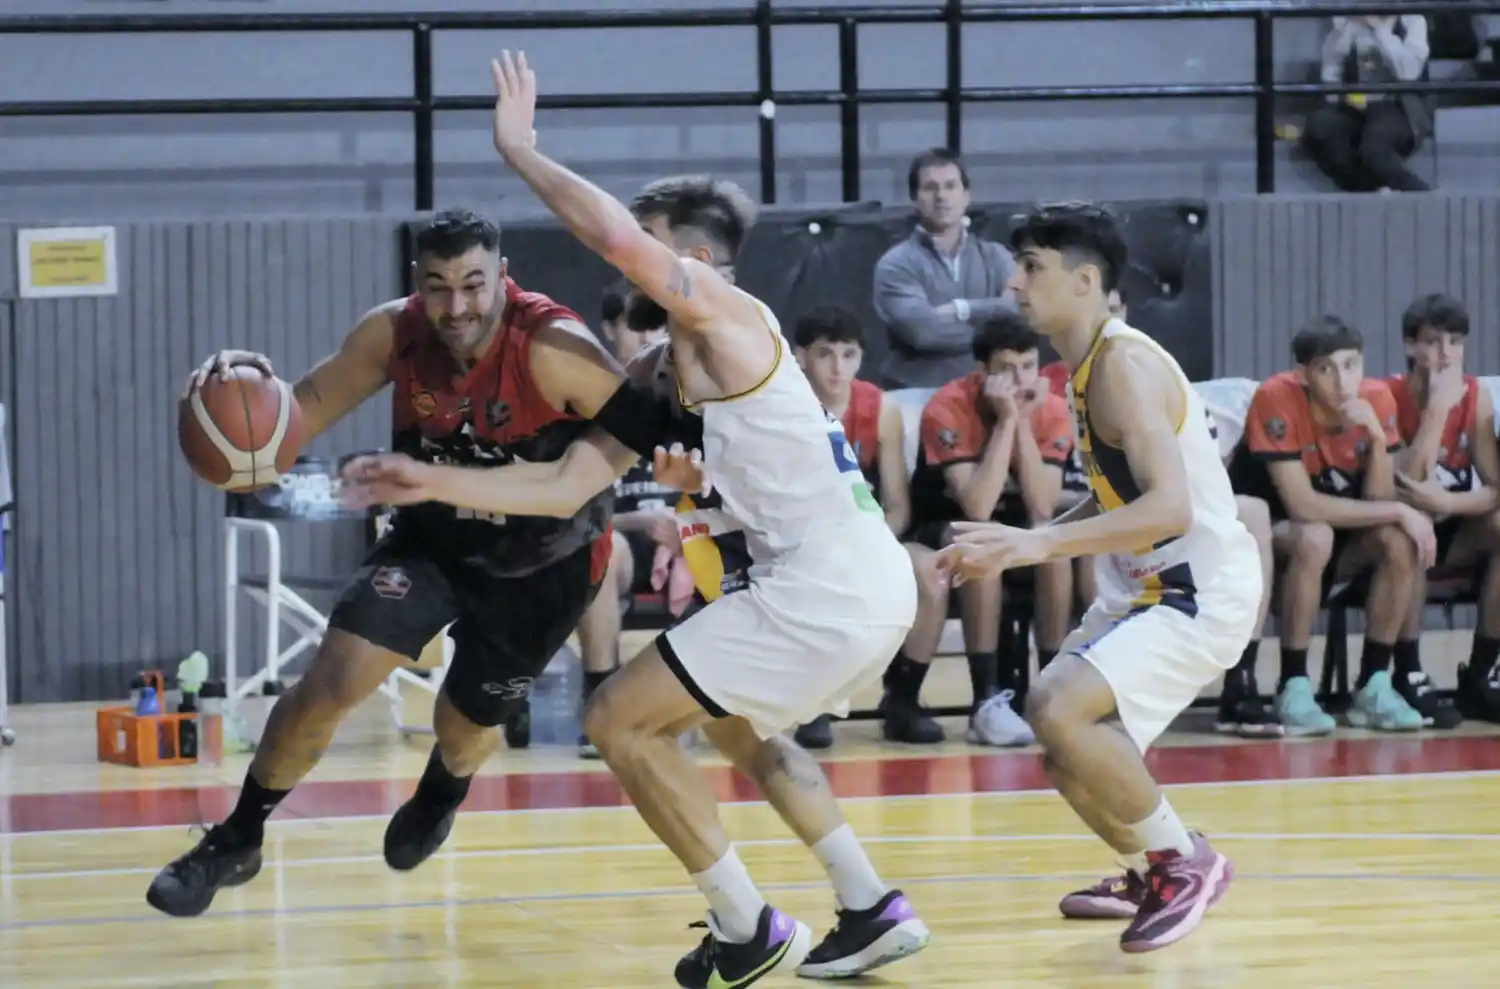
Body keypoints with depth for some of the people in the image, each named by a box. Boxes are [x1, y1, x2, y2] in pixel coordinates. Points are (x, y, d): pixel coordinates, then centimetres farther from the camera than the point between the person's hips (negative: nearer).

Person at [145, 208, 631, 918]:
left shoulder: (553, 349, -32)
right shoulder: (394, 335, -19)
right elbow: (303, 412, -10)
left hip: (545, 566, -2)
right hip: (433, 539, 2)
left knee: (466, 727, 15)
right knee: (330, 682, -14)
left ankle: (441, 793, 55)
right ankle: (237, 840, 6)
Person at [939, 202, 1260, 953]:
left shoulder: (1124, 364, -20)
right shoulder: (1091, 364, 9)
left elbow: (1170, 506, -31)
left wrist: (1041, 546, -36)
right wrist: (1018, 543, 9)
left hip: (1202, 590, -10)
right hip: (1145, 586, 10)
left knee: (1059, 707, -25)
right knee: (1067, 748, 15)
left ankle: (1183, 863, -9)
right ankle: (1151, 875, 37)